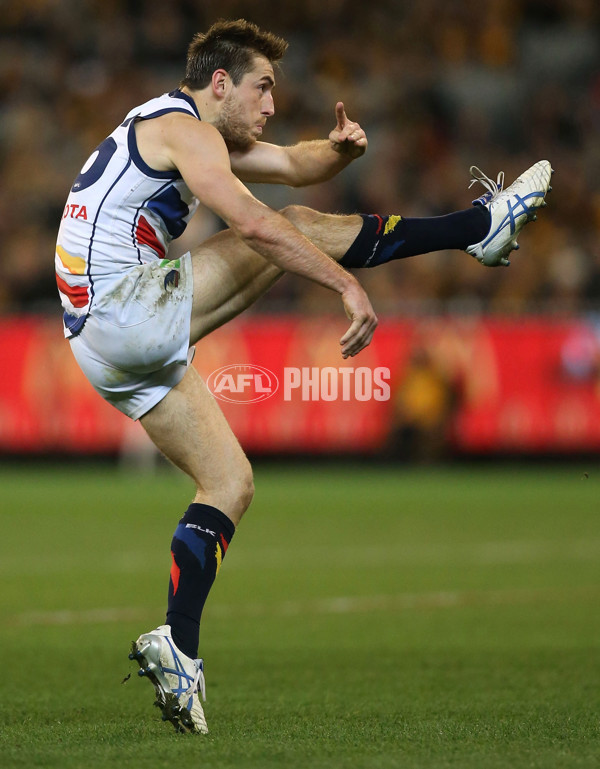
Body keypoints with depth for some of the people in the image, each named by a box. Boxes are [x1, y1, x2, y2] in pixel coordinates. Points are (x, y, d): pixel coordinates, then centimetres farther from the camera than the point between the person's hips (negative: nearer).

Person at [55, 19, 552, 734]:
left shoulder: (199, 134, 22)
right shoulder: (179, 126, -9)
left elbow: (294, 164, 23)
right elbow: (252, 222, -22)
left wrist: (340, 147, 0)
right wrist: (348, 286, -23)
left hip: (104, 344, 10)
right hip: (122, 307, -10)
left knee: (230, 482, 9)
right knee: (300, 228, -10)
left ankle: (177, 649, 0)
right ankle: (483, 225, -4)